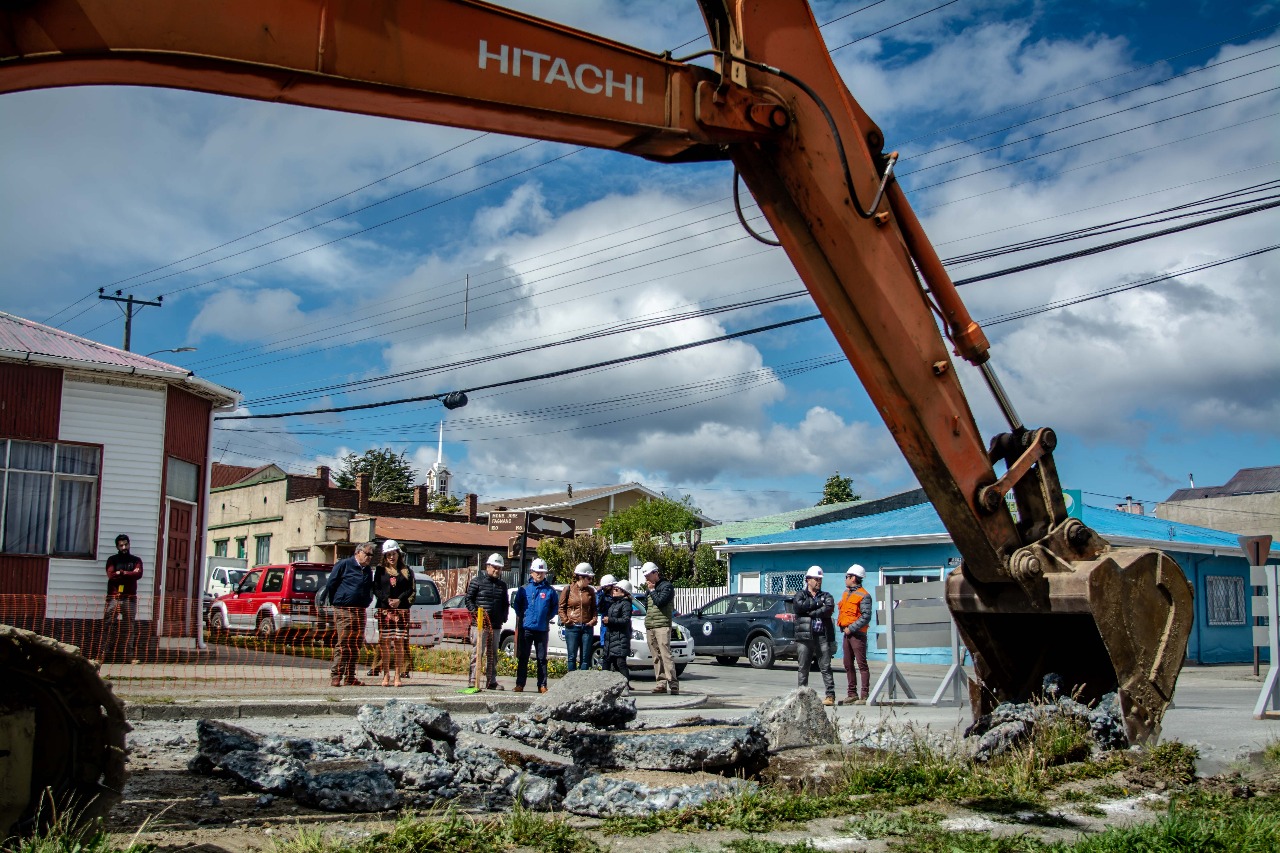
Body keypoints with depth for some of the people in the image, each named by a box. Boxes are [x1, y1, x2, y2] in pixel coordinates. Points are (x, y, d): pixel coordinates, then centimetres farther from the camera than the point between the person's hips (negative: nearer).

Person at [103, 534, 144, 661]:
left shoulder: (136, 560, 13)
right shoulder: (112, 559, 11)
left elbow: (139, 574, -6)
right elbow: (111, 575, -6)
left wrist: (121, 573, -6)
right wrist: (129, 575, -5)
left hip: (130, 598, 1)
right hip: (113, 597, -1)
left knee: (130, 626, -1)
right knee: (108, 625, -7)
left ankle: (129, 654, 1)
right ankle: (103, 653, -7)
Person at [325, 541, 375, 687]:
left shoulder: (368, 571, 18)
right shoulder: (344, 565, -2)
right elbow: (330, 585, -1)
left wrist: (366, 603, 15)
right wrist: (336, 602, 1)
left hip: (360, 612, 7)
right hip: (343, 611, -7)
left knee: (356, 645, 7)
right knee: (342, 644, -10)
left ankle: (350, 677, 12)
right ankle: (335, 677, -7)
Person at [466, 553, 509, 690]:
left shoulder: (502, 585, 16)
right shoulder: (477, 581, 0)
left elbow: (506, 604, 23)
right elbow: (469, 599, -2)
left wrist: (503, 617, 8)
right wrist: (476, 613, -14)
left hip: (495, 625, 6)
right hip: (479, 624, -6)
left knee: (493, 654, 10)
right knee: (477, 652, -7)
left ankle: (491, 681, 17)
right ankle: (473, 681, -4)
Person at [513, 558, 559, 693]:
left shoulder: (550, 590, 3)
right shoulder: (524, 589, 3)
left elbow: (555, 606, 11)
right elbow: (516, 604, 12)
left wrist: (548, 617, 2)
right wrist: (521, 616, 3)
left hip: (542, 629, 0)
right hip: (526, 628, 0)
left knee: (542, 658, 5)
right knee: (523, 658, 4)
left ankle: (542, 685, 9)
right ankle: (520, 684, 8)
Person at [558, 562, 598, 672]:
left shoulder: (590, 591, 7)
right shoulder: (568, 589, 0)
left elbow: (594, 608, 15)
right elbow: (561, 607, 3)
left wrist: (594, 620, 0)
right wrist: (565, 620, -7)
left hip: (587, 628, 3)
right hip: (572, 628, -3)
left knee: (585, 658, 4)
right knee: (572, 657, 1)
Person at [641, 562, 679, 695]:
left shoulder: (667, 586, -2)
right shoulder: (650, 588, 23)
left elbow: (660, 601, -16)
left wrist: (652, 590, -6)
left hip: (662, 625, -8)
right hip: (650, 627, 8)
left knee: (665, 654, -15)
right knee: (656, 657, 3)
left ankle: (673, 683, -18)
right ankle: (661, 683, 4)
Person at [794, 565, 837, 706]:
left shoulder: (826, 596, 16)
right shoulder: (800, 595, 13)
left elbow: (829, 609, -6)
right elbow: (800, 606, -10)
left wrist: (810, 612, -8)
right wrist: (818, 602, -5)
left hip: (823, 636, 1)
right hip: (805, 636, 0)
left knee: (826, 668, -2)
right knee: (803, 668, 1)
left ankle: (830, 695, -1)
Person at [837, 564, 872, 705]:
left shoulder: (863, 596, -10)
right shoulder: (846, 593, 16)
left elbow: (866, 617, -16)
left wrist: (851, 629, -17)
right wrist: (841, 624, 6)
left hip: (857, 634, -9)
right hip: (846, 633, 9)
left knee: (861, 664, -8)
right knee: (848, 665, 11)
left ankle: (864, 696, -8)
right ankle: (852, 694, 18)